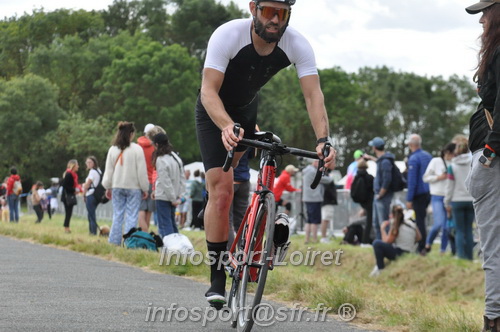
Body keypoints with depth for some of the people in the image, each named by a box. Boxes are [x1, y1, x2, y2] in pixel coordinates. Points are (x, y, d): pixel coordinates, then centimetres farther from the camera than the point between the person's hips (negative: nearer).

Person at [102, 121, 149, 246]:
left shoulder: (113, 149, 3)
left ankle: (114, 241, 6)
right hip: (133, 187, -4)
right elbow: (142, 171, -6)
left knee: (117, 215, 9)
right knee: (131, 216, -2)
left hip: (117, 187, 4)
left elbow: (108, 170, 8)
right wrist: (145, 188, 2)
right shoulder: (137, 149, -8)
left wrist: (108, 187, 16)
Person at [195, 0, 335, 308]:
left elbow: (313, 95, -30)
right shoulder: (228, 35, -33)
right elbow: (209, 91, -38)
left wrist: (323, 140, -46)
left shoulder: (298, 45, -24)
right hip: (215, 112, -5)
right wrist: (227, 127, -56)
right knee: (222, 190, -16)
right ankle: (217, 281, -13)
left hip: (248, 110, 5)